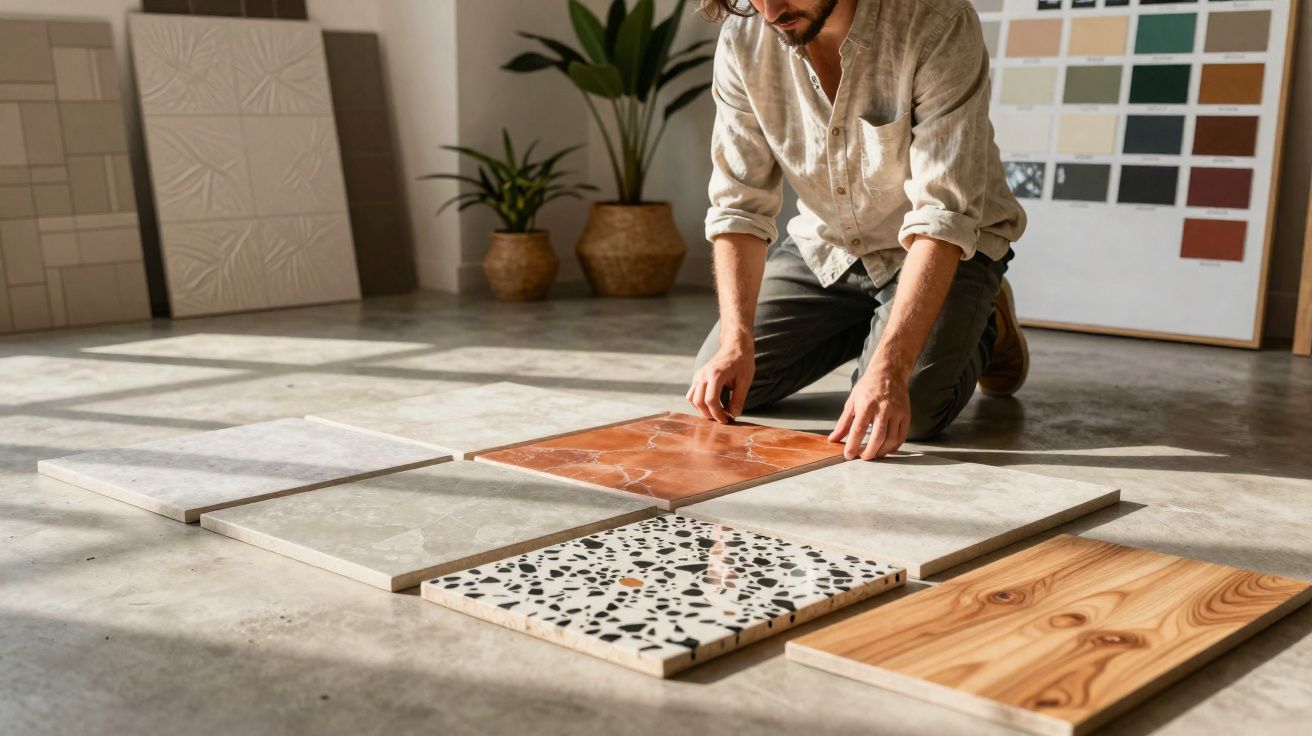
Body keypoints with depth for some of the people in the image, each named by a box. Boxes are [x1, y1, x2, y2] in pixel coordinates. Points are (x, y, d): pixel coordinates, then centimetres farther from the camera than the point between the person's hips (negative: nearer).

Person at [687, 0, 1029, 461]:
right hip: (825, 245, 5)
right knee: (720, 385, -4)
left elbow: (942, 216, -34)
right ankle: (871, 327, 20)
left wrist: (888, 369, -43)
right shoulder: (743, 38, -15)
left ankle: (983, 328, 9)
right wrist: (736, 340, -27)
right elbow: (739, 204, -14)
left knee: (908, 412, -25)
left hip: (946, 249, -4)